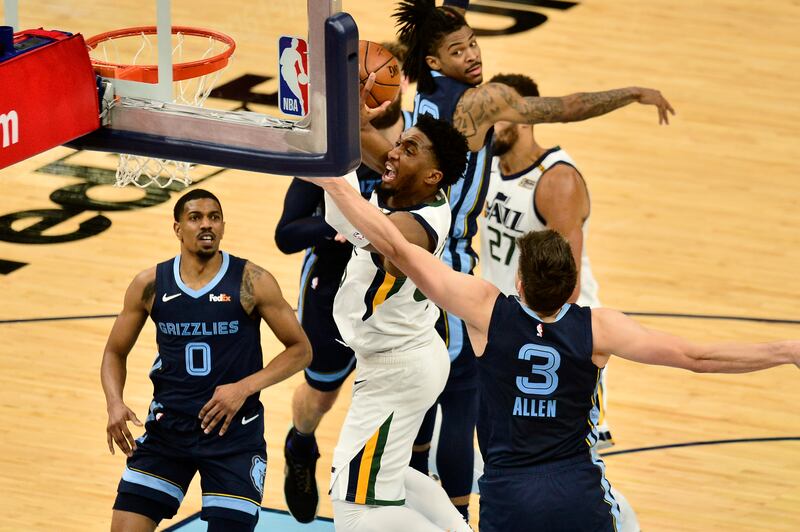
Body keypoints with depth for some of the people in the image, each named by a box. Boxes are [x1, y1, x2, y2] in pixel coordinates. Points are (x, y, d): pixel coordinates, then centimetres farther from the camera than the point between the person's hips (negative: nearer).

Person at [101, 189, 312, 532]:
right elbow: (115, 353, 11)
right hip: (168, 425, 2)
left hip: (234, 429, -2)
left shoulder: (252, 282, -7)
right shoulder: (150, 285, 0)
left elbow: (300, 350, -3)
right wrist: (115, 404, -9)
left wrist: (245, 387, -16)